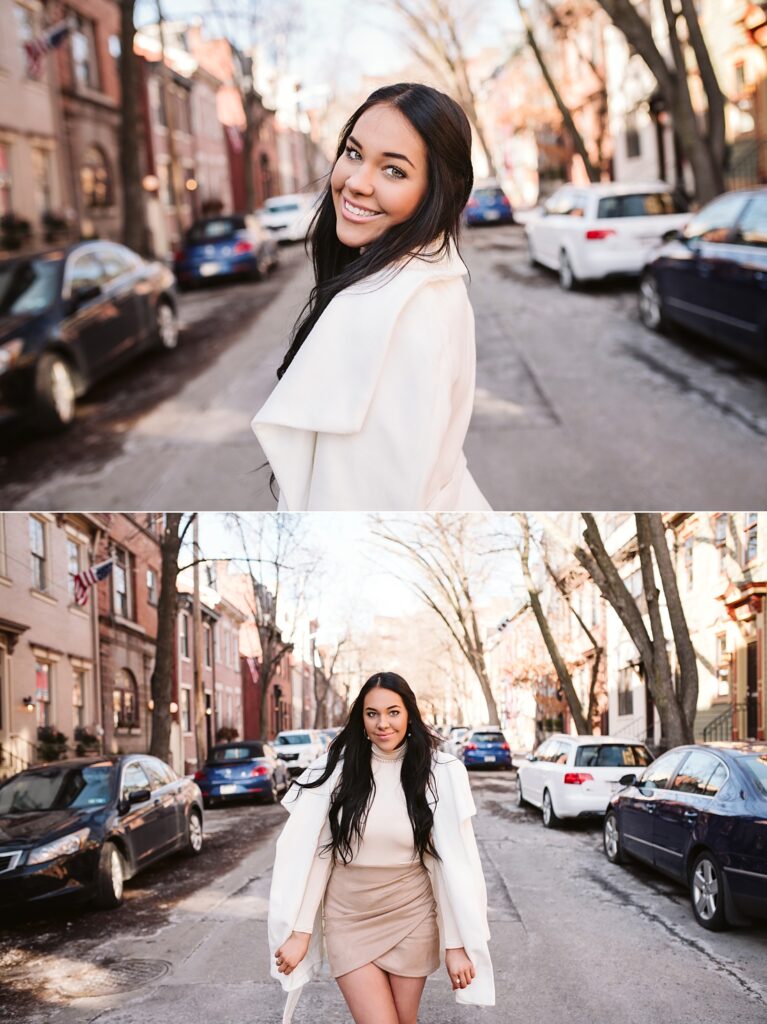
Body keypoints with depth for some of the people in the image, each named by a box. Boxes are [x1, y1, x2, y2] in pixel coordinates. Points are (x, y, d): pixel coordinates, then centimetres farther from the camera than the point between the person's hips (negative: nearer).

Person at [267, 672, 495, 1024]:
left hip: (411, 920, 1)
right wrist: (299, 931, -7)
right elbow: (306, 852, -5)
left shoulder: (437, 773, -7)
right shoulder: (338, 767, -7)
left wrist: (457, 944, -8)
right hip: (350, 922, 0)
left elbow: (454, 862, -6)